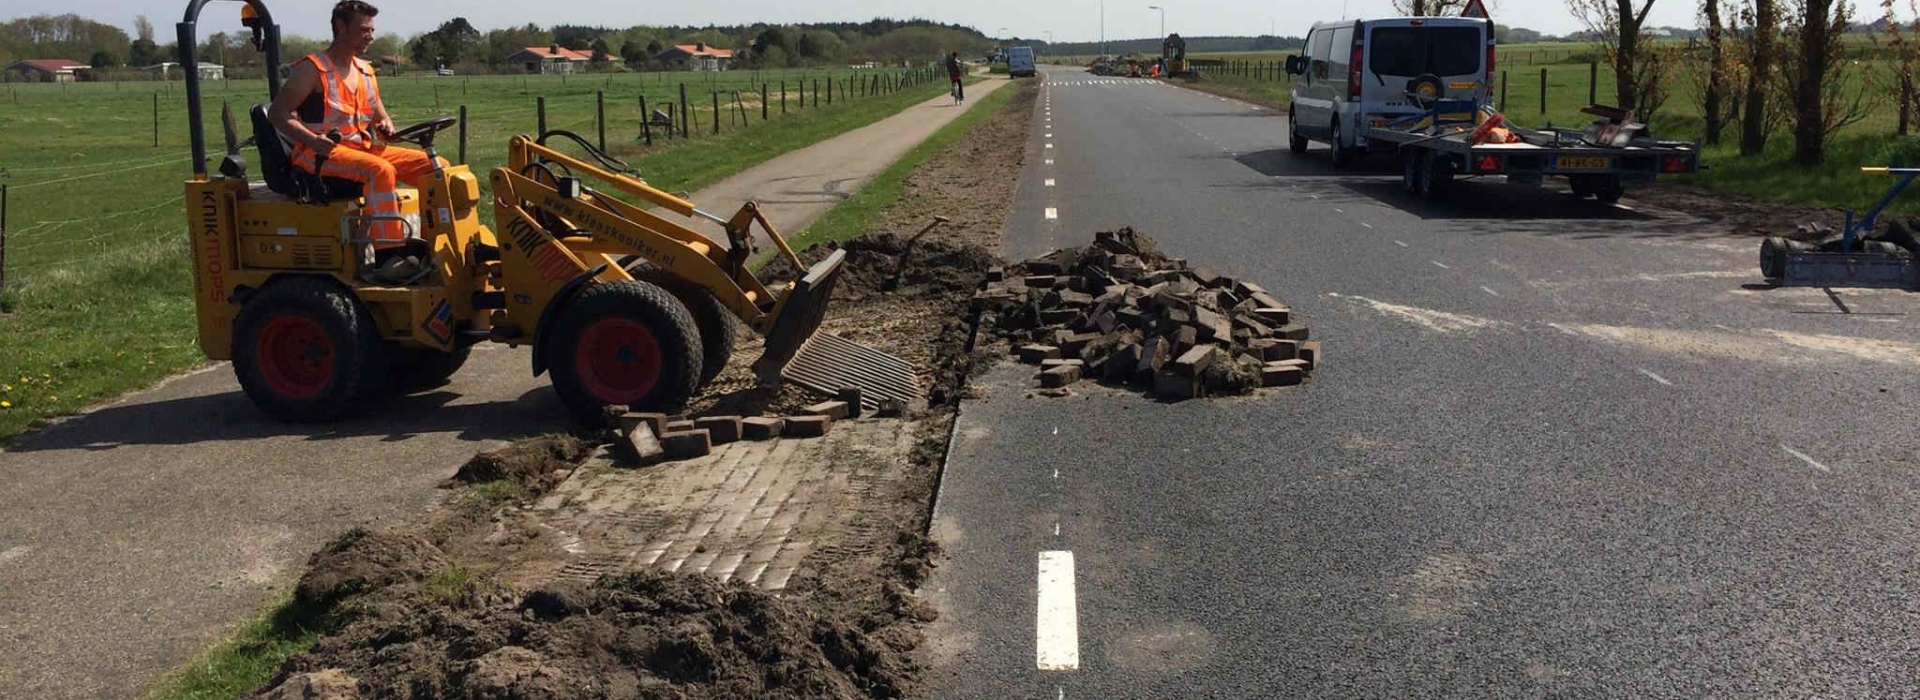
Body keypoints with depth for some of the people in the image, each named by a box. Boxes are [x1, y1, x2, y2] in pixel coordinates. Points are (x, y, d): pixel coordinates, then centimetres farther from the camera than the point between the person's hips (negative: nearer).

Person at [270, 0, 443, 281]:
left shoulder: (365, 72, 16)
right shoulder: (312, 70, -5)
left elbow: (381, 117, 23)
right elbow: (278, 114, -8)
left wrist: (386, 126, -3)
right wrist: (312, 139, -25)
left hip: (363, 148, 8)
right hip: (319, 154, -7)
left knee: (436, 167, -6)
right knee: (381, 170, -37)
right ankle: (388, 256, -38)